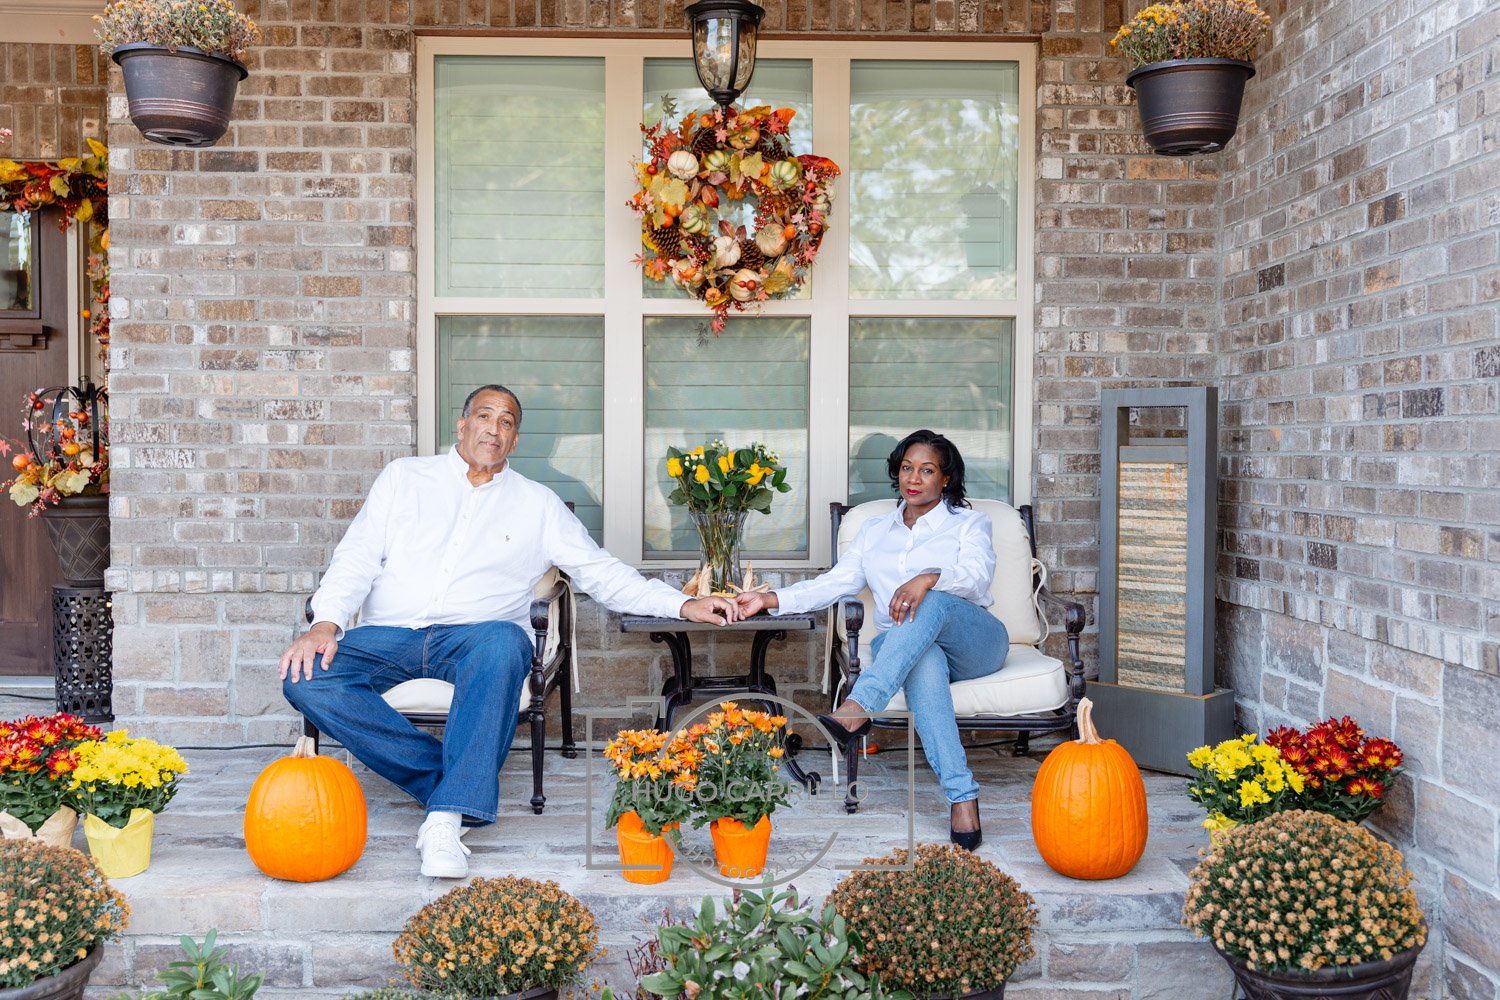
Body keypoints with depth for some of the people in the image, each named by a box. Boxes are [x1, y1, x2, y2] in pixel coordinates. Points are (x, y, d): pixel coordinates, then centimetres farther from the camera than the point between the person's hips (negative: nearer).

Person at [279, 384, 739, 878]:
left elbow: (604, 574, 14)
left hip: (473, 636, -1)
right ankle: (456, 780, -23)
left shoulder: (538, 504, 17)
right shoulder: (404, 477, 18)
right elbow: (358, 556, 9)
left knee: (502, 643, -38)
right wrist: (326, 622, -10)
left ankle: (447, 817, -39)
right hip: (389, 635, 1)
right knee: (307, 679, -28)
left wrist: (684, 605, 2)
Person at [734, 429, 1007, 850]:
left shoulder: (969, 522, 11)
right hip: (901, 649, 2)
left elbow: (977, 576, -11)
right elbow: (834, 582, 9)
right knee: (924, 661, -38)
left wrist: (929, 578, -34)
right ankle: (962, 797, -48)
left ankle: (855, 710, -51)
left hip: (975, 641, -1)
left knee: (932, 603, -37)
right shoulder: (875, 531, 22)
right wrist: (770, 600, -7)